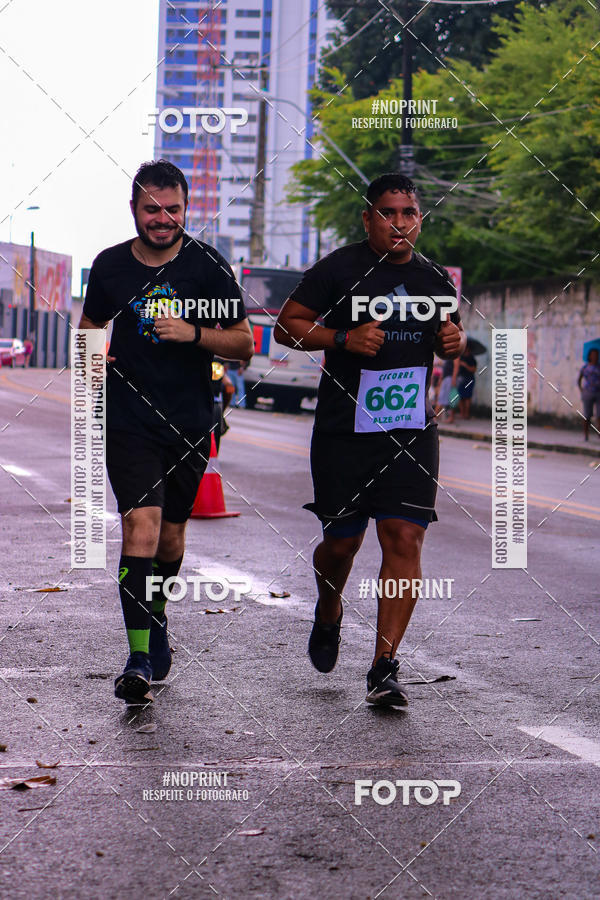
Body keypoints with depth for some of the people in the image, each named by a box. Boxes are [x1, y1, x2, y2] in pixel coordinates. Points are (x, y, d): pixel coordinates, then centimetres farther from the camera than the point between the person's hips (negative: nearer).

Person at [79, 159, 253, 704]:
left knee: (171, 535, 11)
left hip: (190, 424, 1)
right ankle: (140, 657, -19)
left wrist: (193, 334, -16)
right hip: (128, 421, -1)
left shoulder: (208, 266, -2)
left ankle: (157, 621, 41)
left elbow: (244, 344, 0)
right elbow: (90, 325, 21)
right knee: (142, 523, -17)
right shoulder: (109, 266, 3)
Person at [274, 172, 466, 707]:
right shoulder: (339, 270, -3)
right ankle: (328, 614, 40)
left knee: (405, 538, -10)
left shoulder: (435, 279, 10)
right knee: (341, 542, 5)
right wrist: (343, 338, -17)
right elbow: (286, 326, -2)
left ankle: (384, 668, -7)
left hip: (412, 431, 2)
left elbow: (452, 335, 25)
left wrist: (456, 340, 1)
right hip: (345, 430, -2)